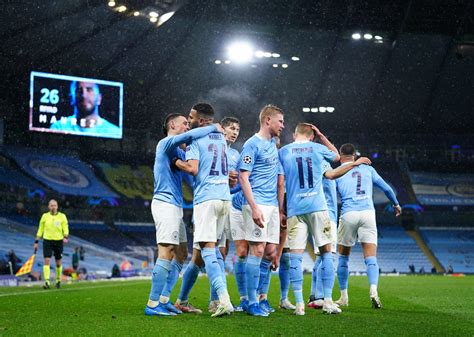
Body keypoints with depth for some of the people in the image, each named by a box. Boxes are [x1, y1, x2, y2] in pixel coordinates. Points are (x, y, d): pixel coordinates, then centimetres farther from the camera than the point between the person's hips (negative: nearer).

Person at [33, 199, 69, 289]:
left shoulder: (62, 216, 2)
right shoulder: (45, 216, 5)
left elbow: (65, 228, 0)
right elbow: (40, 229, 10)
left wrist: (65, 237, -19)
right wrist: (36, 241, 7)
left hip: (58, 241, 0)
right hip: (47, 241, 0)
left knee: (58, 263, 8)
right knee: (47, 261, -12)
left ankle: (58, 280, 25)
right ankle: (47, 282, -16)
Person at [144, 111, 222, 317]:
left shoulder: (179, 152, 23)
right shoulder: (166, 143, -6)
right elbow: (189, 136, -24)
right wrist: (213, 128, -11)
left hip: (175, 206, 10)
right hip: (165, 203, -10)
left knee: (181, 254, 11)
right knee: (166, 253, -14)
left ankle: (163, 300, 15)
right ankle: (153, 305, -14)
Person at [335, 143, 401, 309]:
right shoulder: (367, 169, 16)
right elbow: (386, 188, 22)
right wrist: (396, 204, 37)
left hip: (348, 214, -1)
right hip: (368, 213, 1)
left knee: (343, 257, 14)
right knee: (371, 257, 0)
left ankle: (343, 297, 17)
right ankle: (373, 289, -24)